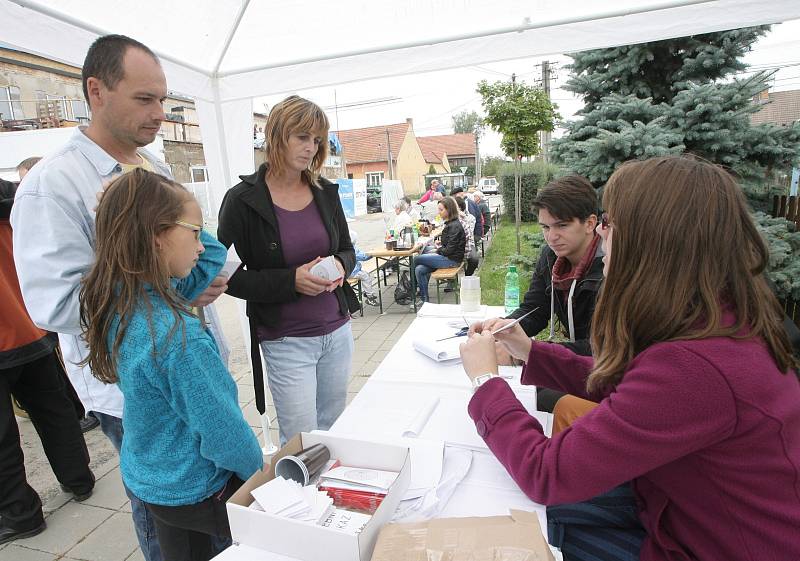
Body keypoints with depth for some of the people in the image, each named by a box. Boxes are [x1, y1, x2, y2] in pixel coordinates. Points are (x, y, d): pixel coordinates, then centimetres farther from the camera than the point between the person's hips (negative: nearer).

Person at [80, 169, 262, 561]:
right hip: (198, 492, -7)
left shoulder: (113, 300, -9)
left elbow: (215, 256, -1)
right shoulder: (176, 336, -35)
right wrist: (259, 471, -7)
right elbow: (222, 431, -26)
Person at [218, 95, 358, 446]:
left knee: (334, 428, 19)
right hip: (285, 341, -4)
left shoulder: (326, 193, 4)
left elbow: (348, 251, 13)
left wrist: (340, 265, -10)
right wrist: (291, 281, -21)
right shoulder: (243, 200, -10)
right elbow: (229, 277, -9)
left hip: (337, 329, 5)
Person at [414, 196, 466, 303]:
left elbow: (449, 249, -21)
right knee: (419, 270, -4)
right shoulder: (450, 224, 12)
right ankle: (425, 300, 1)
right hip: (448, 257, 9)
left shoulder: (455, 226, -18)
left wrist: (438, 251, -6)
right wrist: (440, 246, 6)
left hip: (452, 260, -9)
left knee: (417, 260, -7)